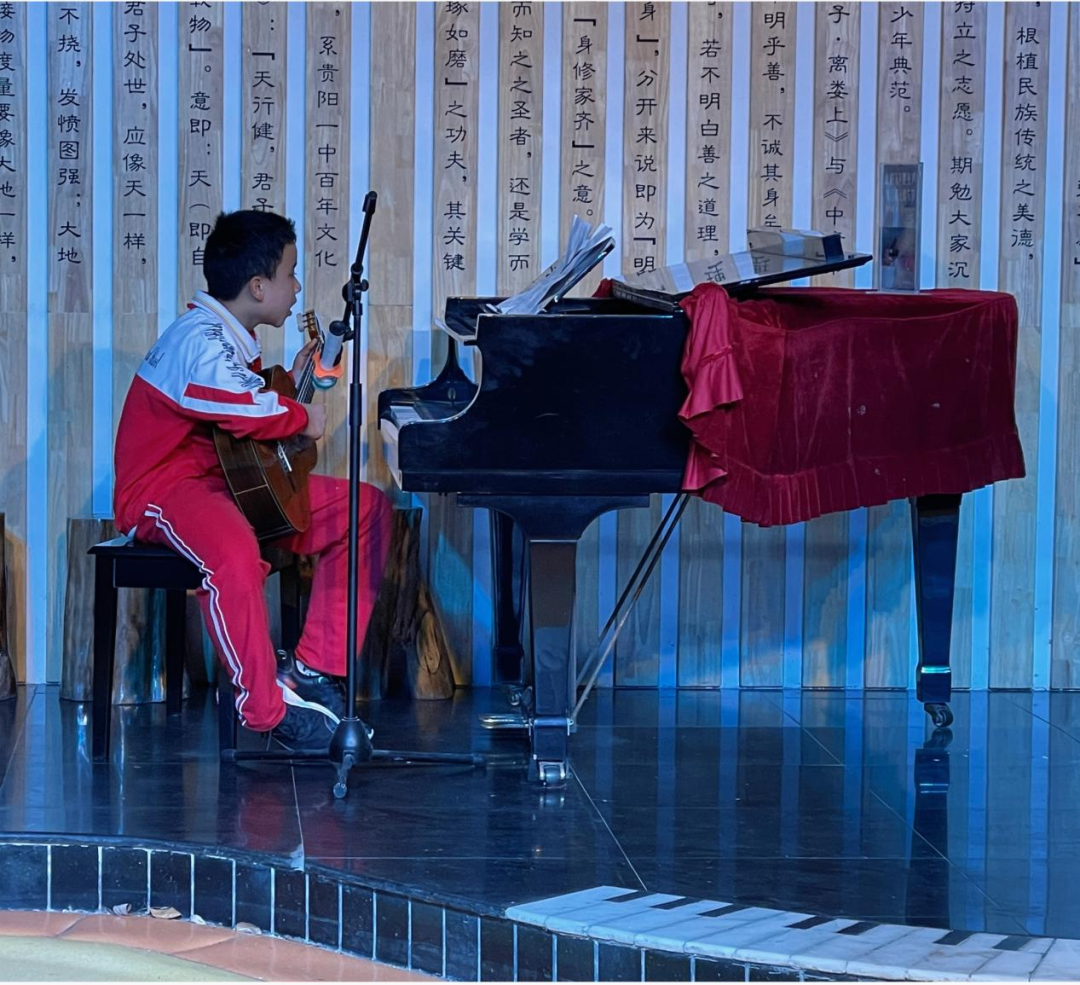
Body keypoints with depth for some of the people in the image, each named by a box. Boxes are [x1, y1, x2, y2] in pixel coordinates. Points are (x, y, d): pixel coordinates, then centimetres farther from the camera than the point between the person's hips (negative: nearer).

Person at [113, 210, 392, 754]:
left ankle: (313, 670, -1)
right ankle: (269, 710, -32)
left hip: (231, 482, 11)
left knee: (368, 508, 4)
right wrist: (302, 417, -18)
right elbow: (246, 411, -36)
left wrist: (293, 383, 17)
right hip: (165, 487, -11)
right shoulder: (202, 339, -19)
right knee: (234, 554, -44)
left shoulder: (230, 338, 17)